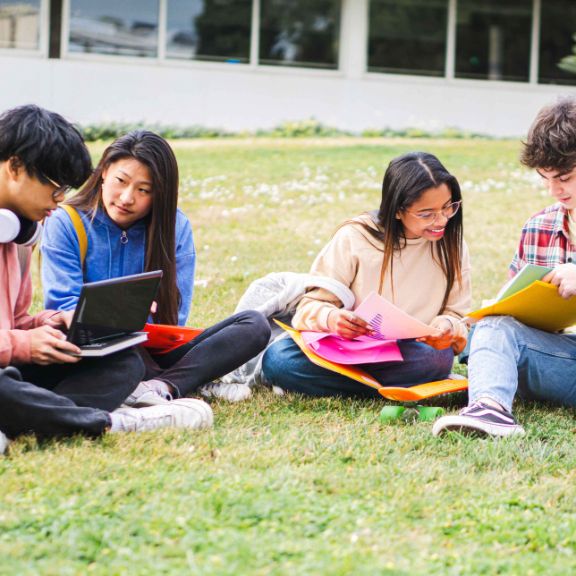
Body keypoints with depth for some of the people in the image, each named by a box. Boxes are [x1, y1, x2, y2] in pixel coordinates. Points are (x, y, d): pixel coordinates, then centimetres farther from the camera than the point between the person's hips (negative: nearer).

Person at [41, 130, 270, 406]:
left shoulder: (175, 226, 4)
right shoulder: (65, 224, -2)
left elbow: (173, 316, -1)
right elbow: (64, 305, -11)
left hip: (154, 354, 3)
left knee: (254, 325, -16)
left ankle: (160, 386, -35)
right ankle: (193, 384, -28)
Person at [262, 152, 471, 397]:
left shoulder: (451, 245, 0)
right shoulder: (355, 237, -7)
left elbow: (457, 315, 3)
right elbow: (313, 304, -5)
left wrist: (448, 327, -22)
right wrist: (330, 318, -29)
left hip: (409, 355, 1)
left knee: (438, 358, -36)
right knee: (277, 359, -29)